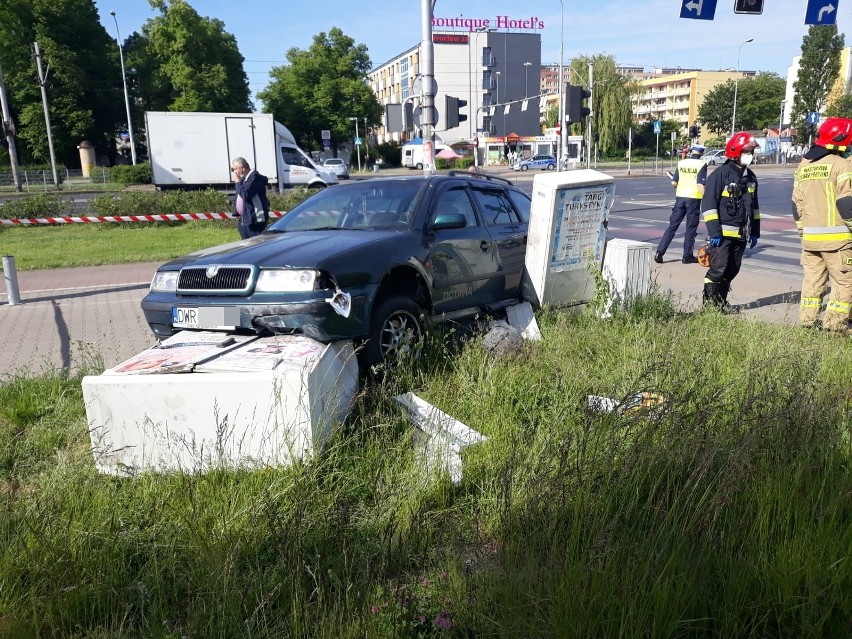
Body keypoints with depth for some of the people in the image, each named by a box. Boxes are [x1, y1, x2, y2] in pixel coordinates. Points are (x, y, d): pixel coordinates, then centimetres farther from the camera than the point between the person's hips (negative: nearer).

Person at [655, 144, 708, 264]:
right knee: (691, 228, 6)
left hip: (680, 197, 3)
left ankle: (659, 252, 1)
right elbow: (700, 185, -15)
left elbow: (673, 183, 5)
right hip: (694, 198, -3)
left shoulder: (681, 163, 6)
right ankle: (687, 256, 10)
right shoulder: (702, 165, -7)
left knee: (672, 226, 8)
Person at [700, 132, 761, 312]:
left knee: (732, 271, 11)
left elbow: (754, 206, 22)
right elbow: (708, 204, -13)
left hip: (741, 235, 7)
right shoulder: (720, 174, -9)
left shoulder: (751, 177, 15)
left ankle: (721, 302, 21)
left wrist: (755, 232, 18)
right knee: (718, 269, -8)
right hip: (723, 234, -7)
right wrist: (714, 231, -18)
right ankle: (708, 304, 2)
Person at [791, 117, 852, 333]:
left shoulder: (803, 166, 12)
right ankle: (834, 324, 1)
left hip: (810, 236, 7)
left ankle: (806, 321, 16)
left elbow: (796, 204, 15)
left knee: (812, 279, 14)